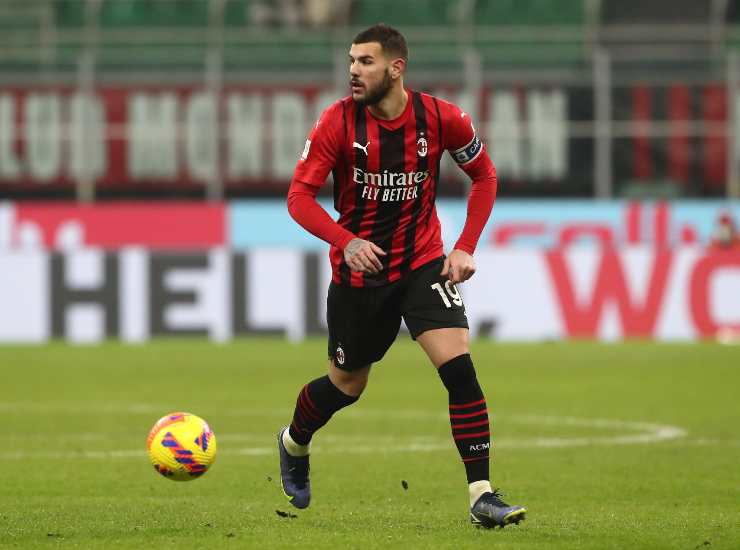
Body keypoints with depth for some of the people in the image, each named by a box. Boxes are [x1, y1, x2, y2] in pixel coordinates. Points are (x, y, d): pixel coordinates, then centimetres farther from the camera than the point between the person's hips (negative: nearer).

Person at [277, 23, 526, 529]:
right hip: (358, 271, 0)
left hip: (424, 264, 0)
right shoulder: (338, 122, -14)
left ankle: (482, 496, -16)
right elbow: (300, 196, -15)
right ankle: (294, 444, 47)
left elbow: (484, 175, 5)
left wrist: (466, 247, -5)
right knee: (348, 383, 14)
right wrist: (346, 241, -31)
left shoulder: (441, 118, -11)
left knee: (459, 366, -19)